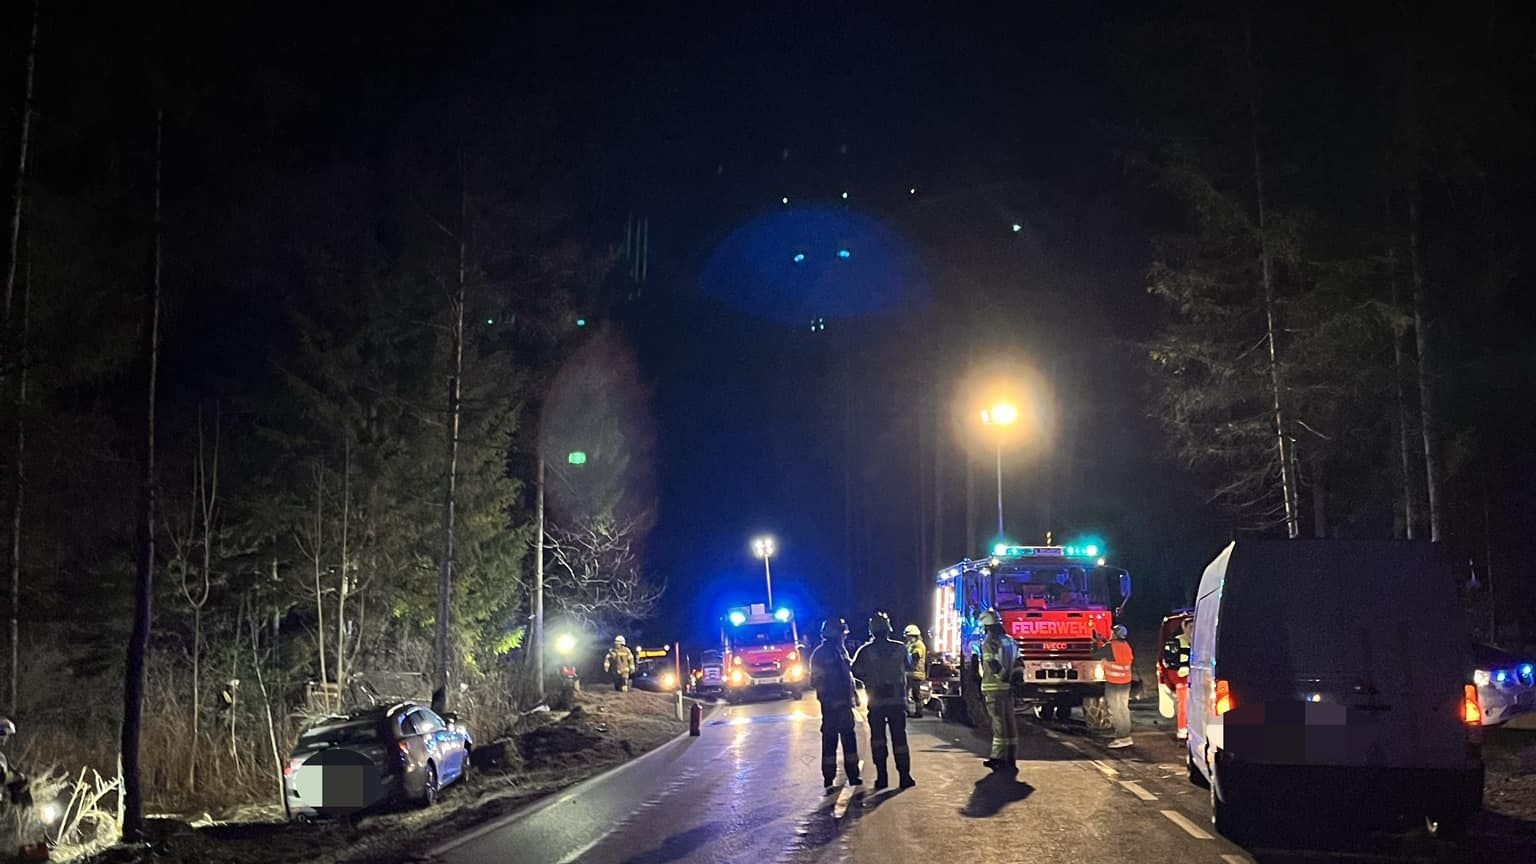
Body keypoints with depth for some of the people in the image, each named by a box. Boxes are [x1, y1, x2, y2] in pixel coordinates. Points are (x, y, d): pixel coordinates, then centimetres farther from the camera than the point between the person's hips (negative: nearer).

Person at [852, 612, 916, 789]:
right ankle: (905, 776, 1)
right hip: (897, 699, 1)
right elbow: (908, 666, 10)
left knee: (877, 738, 8)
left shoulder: (865, 651, -7)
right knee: (899, 738, 4)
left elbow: (856, 672, -6)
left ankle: (881, 777, 4)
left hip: (876, 701, -1)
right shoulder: (900, 648, -3)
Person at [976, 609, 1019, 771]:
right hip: (1008, 688, 6)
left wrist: (1004, 677, -6)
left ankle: (999, 759, -3)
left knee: (999, 723, -5)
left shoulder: (988, 642, -10)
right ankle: (1011, 759, 13)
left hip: (994, 687, -6)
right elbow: (1018, 663, 9)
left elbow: (994, 666, -18)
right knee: (1010, 722, 9)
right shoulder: (1009, 640, 12)